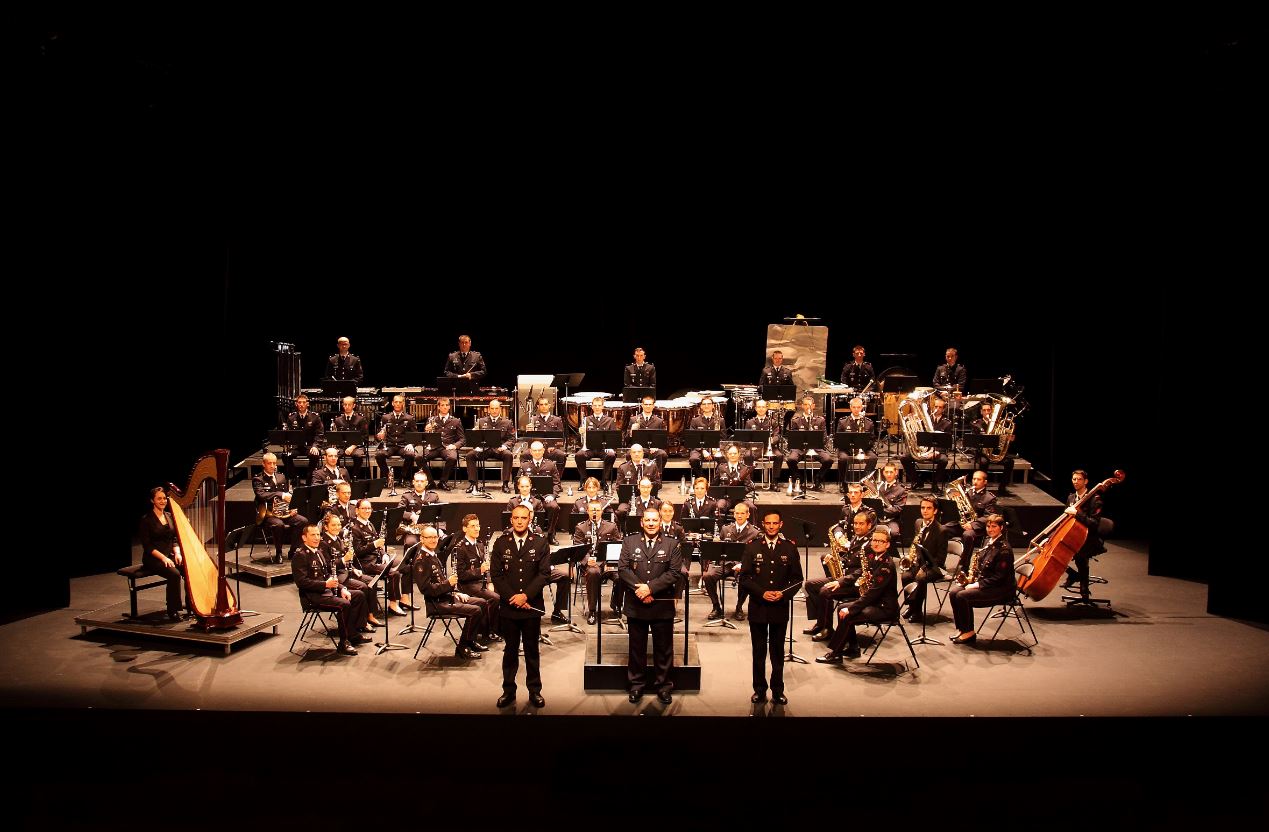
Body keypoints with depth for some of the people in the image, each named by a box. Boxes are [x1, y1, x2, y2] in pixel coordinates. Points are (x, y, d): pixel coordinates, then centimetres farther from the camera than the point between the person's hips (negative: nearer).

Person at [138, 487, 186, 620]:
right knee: (174, 574, -31)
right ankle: (172, 611, -19)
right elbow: (147, 546, -10)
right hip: (153, 558, -5)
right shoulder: (146, 520, -5)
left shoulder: (170, 516, 12)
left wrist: (177, 553, -7)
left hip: (170, 556, 5)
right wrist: (163, 558, -21)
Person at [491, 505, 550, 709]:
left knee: (532, 650, 9)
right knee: (510, 650, 10)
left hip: (532, 606, -1)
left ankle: (534, 690, 18)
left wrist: (526, 596, -14)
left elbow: (545, 573, -6)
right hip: (508, 607, 1)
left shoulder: (540, 543, -1)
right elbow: (495, 574, -1)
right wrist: (512, 598, -10)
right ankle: (508, 690, 19)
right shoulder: (501, 543, 2)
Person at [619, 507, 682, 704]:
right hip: (636, 605, 1)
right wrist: (639, 589, -16)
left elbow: (674, 573, -8)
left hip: (662, 606, -1)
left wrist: (650, 587, -17)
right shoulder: (629, 542, 4)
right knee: (637, 647, 11)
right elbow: (623, 568, -4)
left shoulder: (672, 544, 1)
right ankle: (636, 684, 24)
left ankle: (663, 685, 21)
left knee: (663, 648, 8)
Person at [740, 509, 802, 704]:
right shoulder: (752, 547, 0)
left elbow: (797, 578, 4)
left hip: (780, 607, 0)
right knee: (758, 650, 8)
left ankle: (778, 690, 19)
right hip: (757, 607, 0)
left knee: (778, 650, 9)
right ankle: (759, 689, 19)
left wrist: (784, 593, -13)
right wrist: (762, 593, -15)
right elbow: (744, 578, -2)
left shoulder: (790, 547, 1)